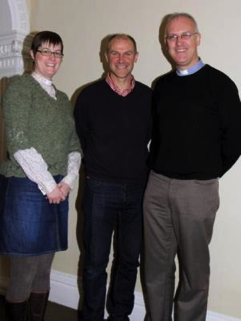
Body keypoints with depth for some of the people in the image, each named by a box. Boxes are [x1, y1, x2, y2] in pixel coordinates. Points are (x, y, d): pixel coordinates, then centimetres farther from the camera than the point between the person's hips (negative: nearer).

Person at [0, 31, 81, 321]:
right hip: (27, 188, -6)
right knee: (23, 272, 0)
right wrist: (48, 185, -12)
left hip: (58, 191, 6)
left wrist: (68, 181, -2)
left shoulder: (62, 98, 17)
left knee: (44, 270, 12)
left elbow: (74, 144, 14)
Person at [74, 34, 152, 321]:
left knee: (129, 260, 13)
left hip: (137, 190, 2)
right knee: (95, 262, 7)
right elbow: (78, 138, 6)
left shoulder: (148, 97, 2)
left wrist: (143, 171, 6)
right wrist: (96, 169, 7)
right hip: (100, 189, -2)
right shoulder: (89, 95, -3)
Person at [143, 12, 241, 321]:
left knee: (194, 268, 9)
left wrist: (210, 172, -1)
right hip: (157, 185, 5)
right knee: (156, 264, 15)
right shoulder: (162, 85, 9)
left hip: (197, 189, -4)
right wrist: (156, 169, 8)